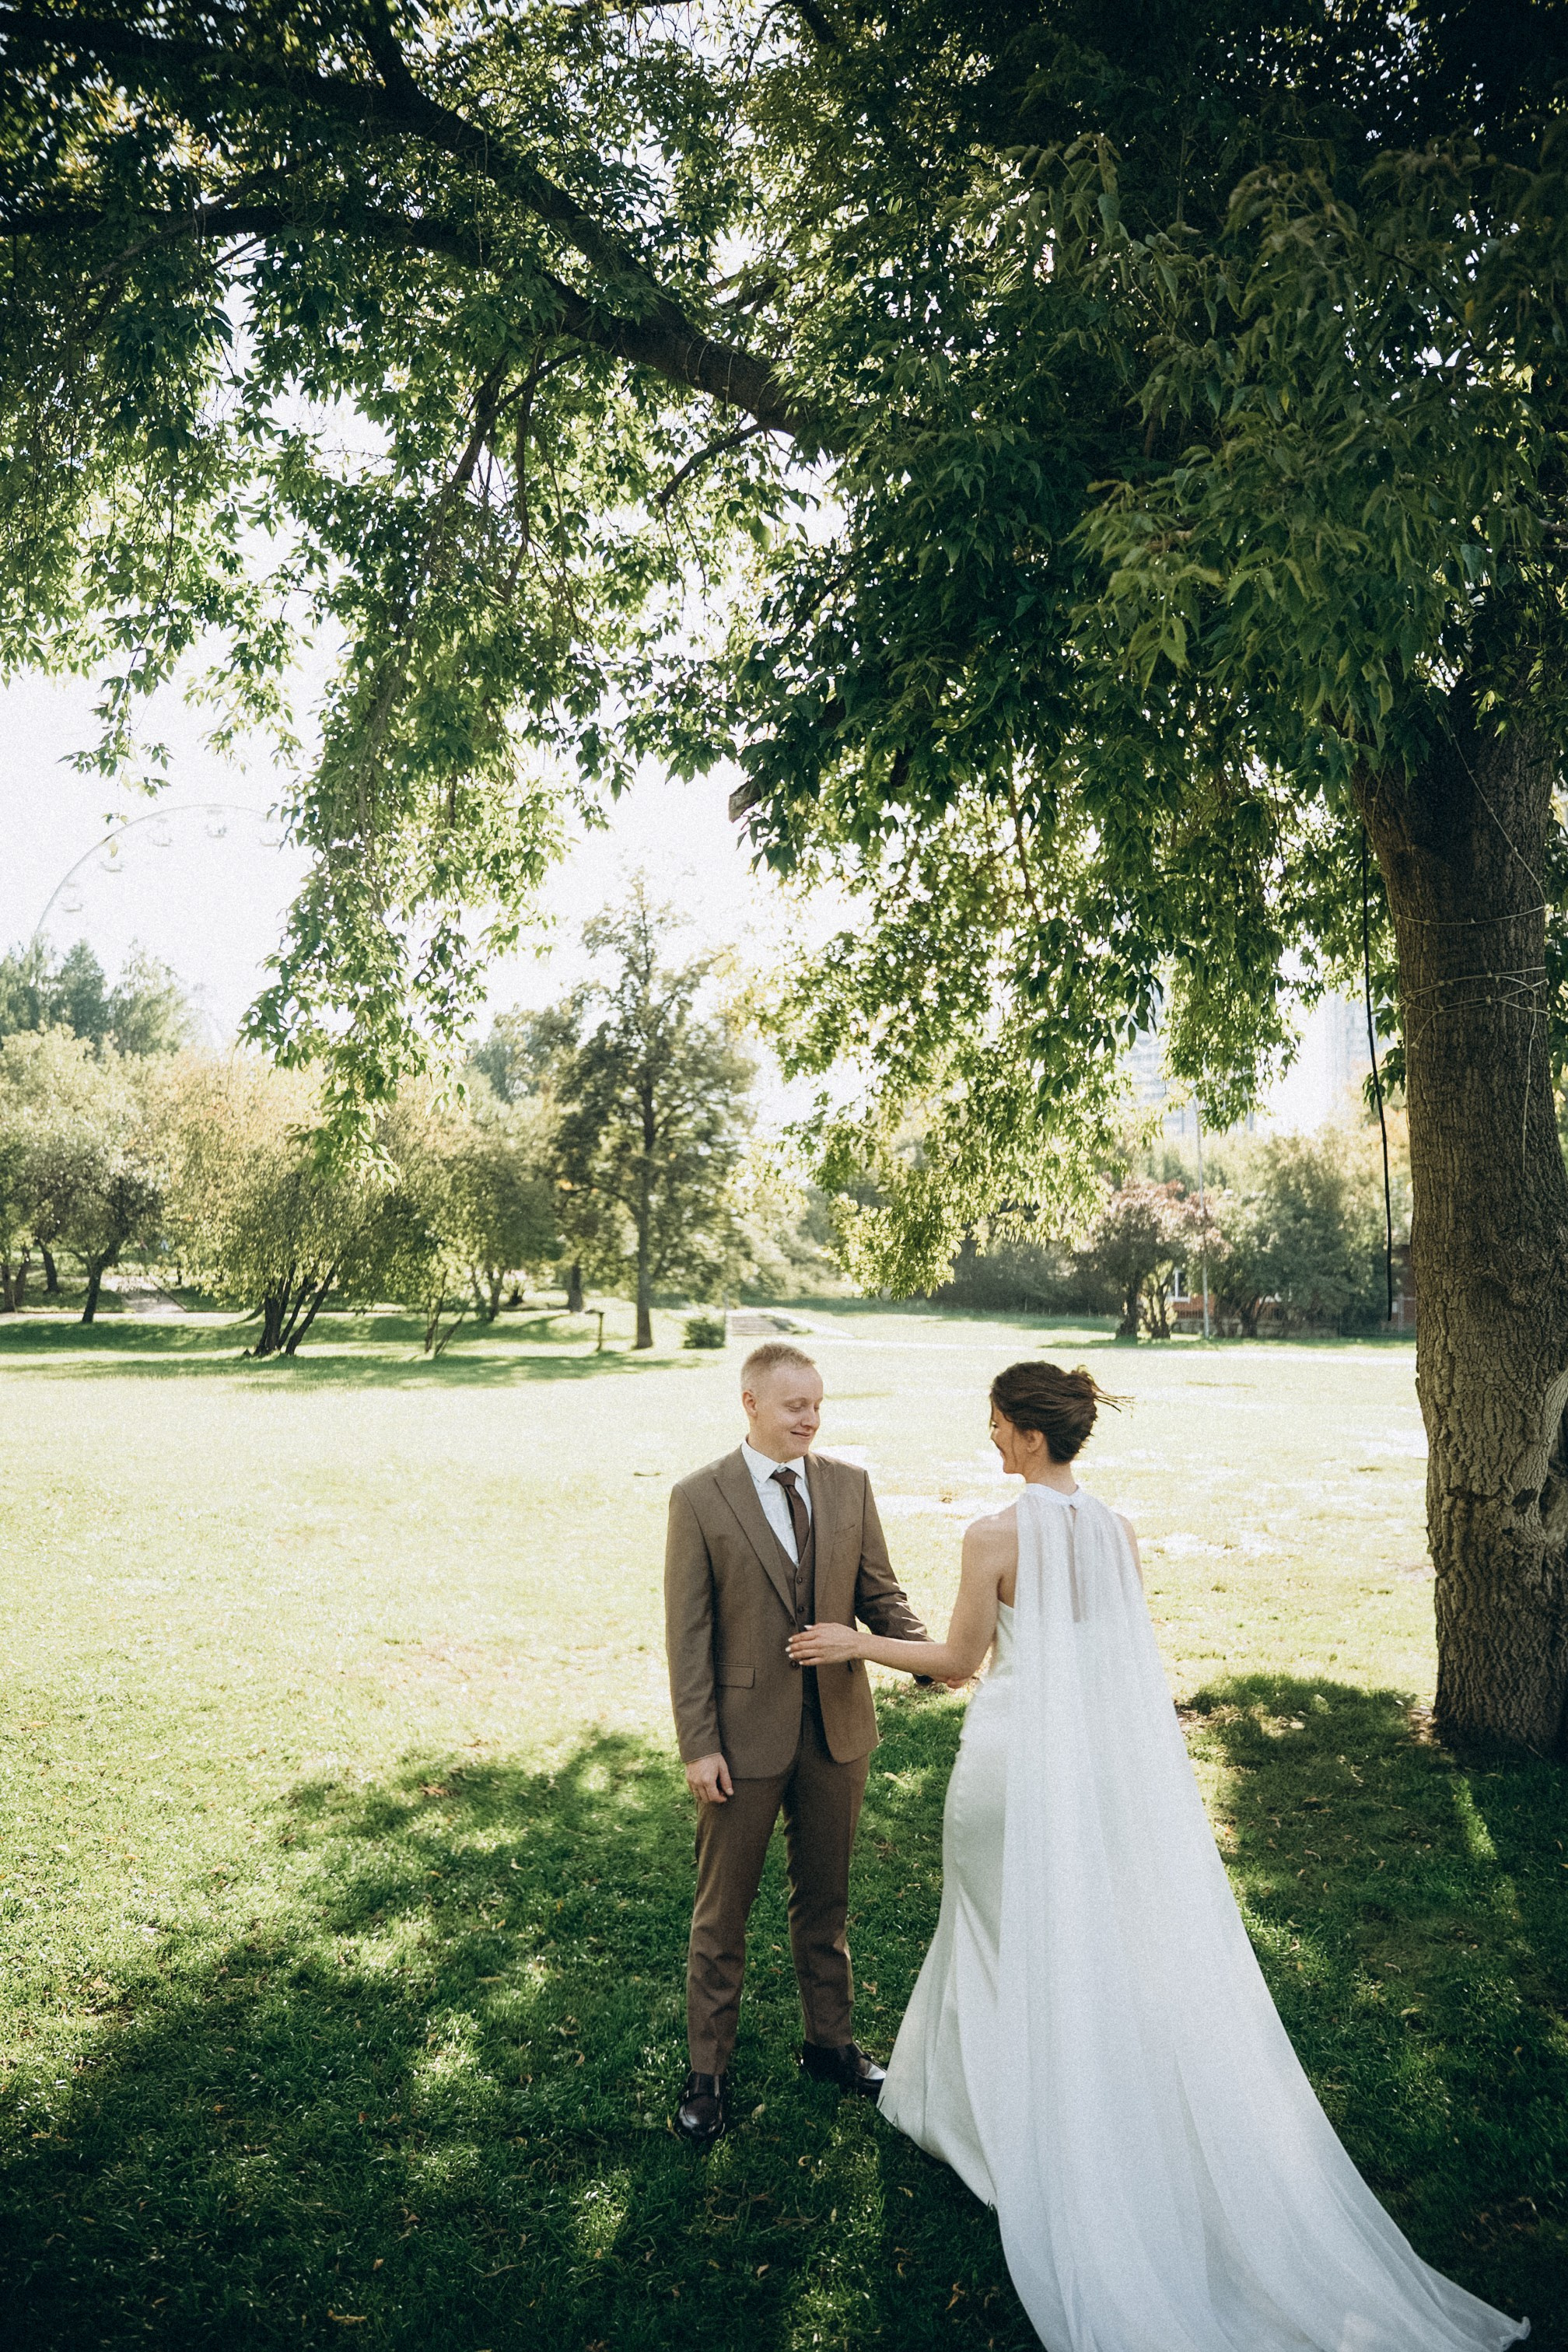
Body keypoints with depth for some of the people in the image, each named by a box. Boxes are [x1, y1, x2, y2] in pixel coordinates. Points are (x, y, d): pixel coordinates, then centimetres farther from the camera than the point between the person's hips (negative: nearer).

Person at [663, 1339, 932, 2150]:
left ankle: (830, 2042, 39)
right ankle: (707, 2070, 30)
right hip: (745, 1734, -3)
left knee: (825, 1898, 20)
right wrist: (698, 1745, -12)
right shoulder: (700, 1499, -10)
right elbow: (688, 1632, -9)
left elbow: (878, 1590, 4)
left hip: (837, 1730, 3)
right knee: (723, 1910, 12)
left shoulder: (849, 1484, 0)